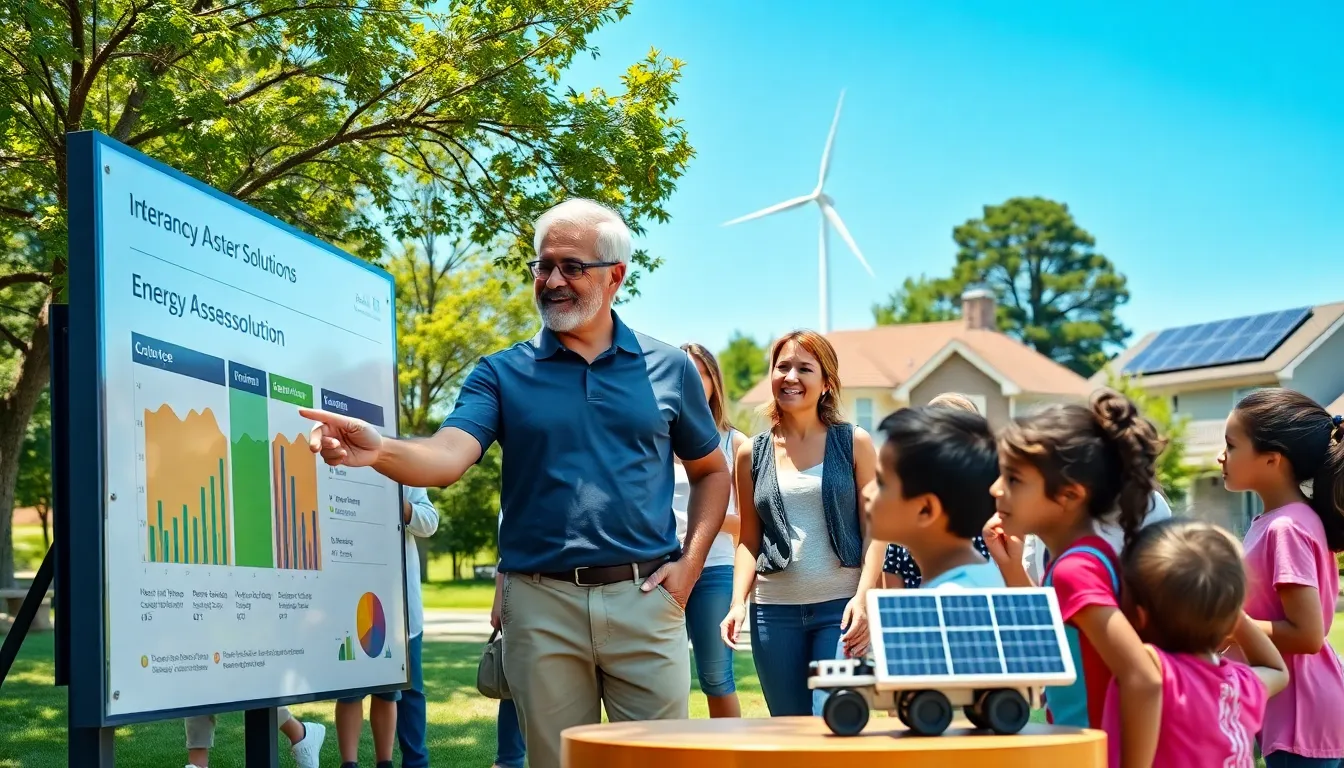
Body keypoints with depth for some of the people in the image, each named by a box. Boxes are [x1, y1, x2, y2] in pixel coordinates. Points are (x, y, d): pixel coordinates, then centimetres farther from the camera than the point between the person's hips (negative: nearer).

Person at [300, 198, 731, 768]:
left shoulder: (668, 369, 6)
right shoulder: (502, 373, 3)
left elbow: (711, 472, 16)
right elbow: (447, 458, -13)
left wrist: (691, 562, 3)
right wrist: (378, 451, -34)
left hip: (644, 598, 0)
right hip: (540, 603, 0)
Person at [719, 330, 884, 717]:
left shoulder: (854, 442, 3)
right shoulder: (752, 453, 9)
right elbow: (749, 539, 11)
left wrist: (863, 597, -13)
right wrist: (738, 603, -3)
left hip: (840, 607, -3)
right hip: (774, 611, 3)